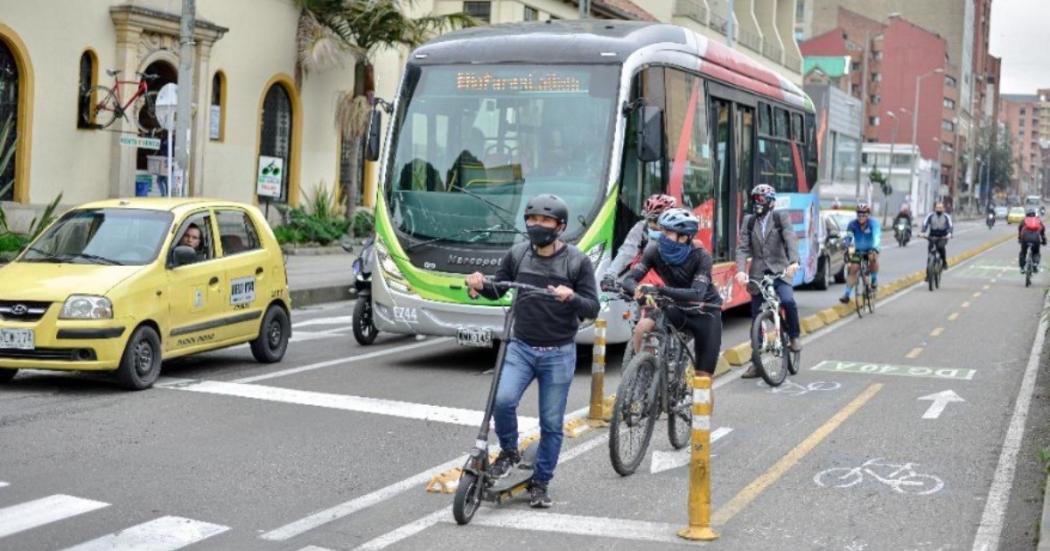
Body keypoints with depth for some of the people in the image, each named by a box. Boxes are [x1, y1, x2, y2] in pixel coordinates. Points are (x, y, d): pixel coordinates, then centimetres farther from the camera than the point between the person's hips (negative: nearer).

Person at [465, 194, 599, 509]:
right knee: (502, 400, -22)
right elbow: (498, 290, 13)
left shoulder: (577, 261, -7)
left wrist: (571, 297, -29)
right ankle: (509, 452, 6)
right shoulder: (517, 255, 1)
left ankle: (540, 483, 22)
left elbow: (592, 308, -8)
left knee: (551, 423, 5)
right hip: (520, 347, 2)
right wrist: (481, 286, -10)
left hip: (558, 353, -2)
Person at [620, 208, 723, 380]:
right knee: (642, 327, -27)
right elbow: (629, 279, -19)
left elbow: (697, 294, -39)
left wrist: (659, 290, -52)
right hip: (677, 309, 3)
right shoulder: (656, 251, -16)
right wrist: (639, 290, -44)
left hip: (705, 314, -3)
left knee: (703, 378, -4)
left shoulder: (701, 256, -25)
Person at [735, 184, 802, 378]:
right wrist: (740, 270, -18)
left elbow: (791, 240, -14)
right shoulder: (748, 221, 7)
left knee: (788, 301, -29)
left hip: (779, 271, -3)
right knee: (756, 317, 4)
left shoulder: (781, 218, 1)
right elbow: (742, 248, -1)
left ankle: (794, 337, -2)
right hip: (758, 273, 3)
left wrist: (794, 261, -32)